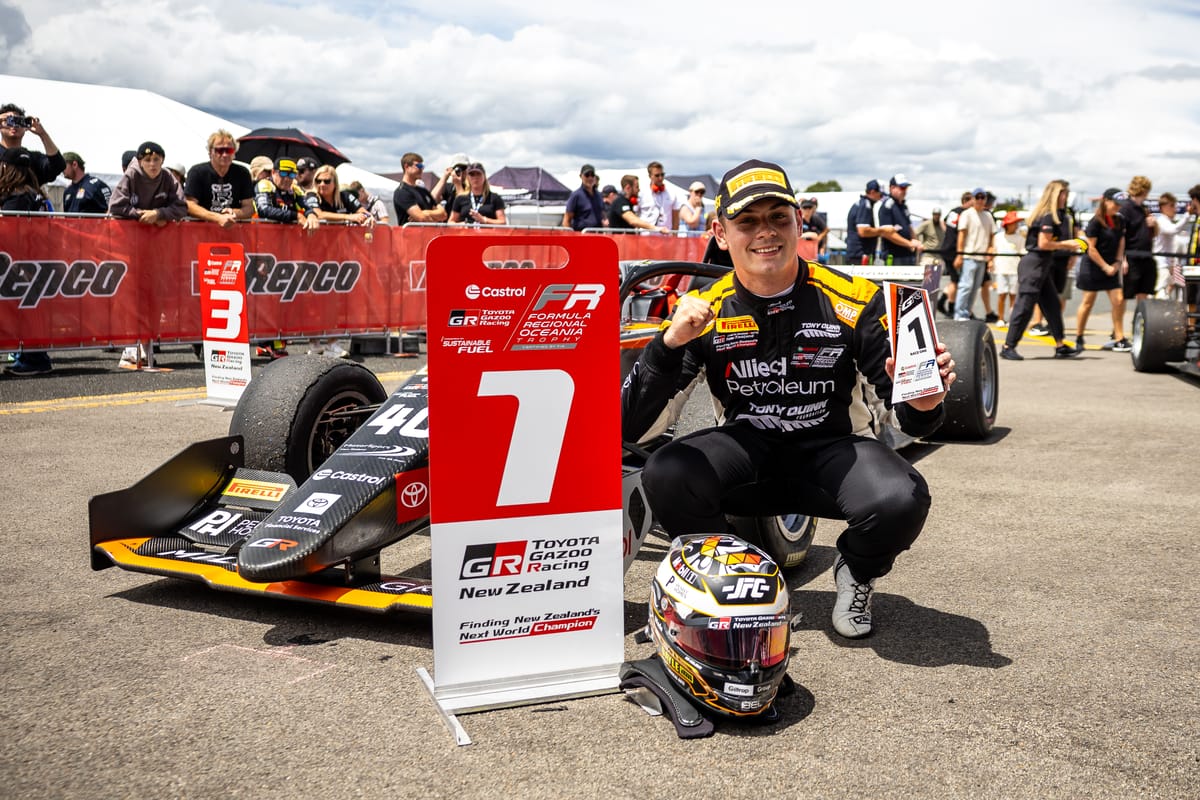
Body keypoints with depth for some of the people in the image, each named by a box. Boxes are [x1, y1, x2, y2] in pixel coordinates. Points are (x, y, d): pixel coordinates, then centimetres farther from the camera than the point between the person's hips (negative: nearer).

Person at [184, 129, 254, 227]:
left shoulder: (242, 173, 7)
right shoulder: (197, 172, -1)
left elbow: (249, 208, 6)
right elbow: (190, 206, -8)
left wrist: (234, 213, -15)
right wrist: (218, 218, -19)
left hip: (234, 227, 1)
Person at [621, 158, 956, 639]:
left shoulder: (853, 300, -7)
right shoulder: (702, 313, -7)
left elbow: (910, 418, -3)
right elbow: (635, 429, -13)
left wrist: (924, 404, -29)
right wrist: (669, 343, -28)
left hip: (831, 448, 0)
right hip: (746, 452, 1)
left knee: (902, 500, -32)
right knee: (665, 475, -30)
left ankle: (855, 574, 7)